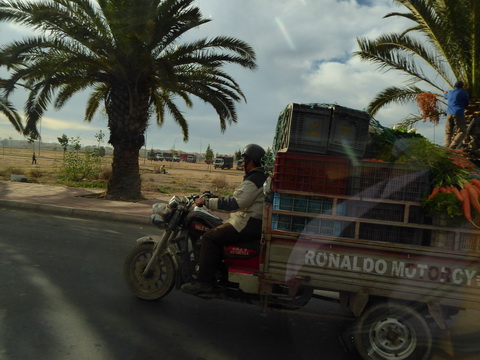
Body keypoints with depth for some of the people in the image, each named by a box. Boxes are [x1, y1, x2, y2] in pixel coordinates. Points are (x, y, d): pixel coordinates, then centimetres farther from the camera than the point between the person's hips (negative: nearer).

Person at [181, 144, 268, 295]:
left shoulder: (254, 180, -18)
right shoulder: (263, 177, 16)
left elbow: (235, 203, -27)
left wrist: (206, 202, -19)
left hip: (249, 224, -11)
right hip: (255, 221, 11)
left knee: (210, 237, -13)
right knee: (217, 233, 19)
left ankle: (204, 282, -11)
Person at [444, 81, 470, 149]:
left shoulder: (450, 92, 17)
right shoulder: (464, 93, 5)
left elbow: (446, 96, 42)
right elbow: (466, 104, 15)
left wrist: (446, 93, 65)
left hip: (449, 113, 5)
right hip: (459, 114, -5)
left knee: (448, 132, 10)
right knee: (462, 132, -3)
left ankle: (446, 146, -8)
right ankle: (452, 146, -21)